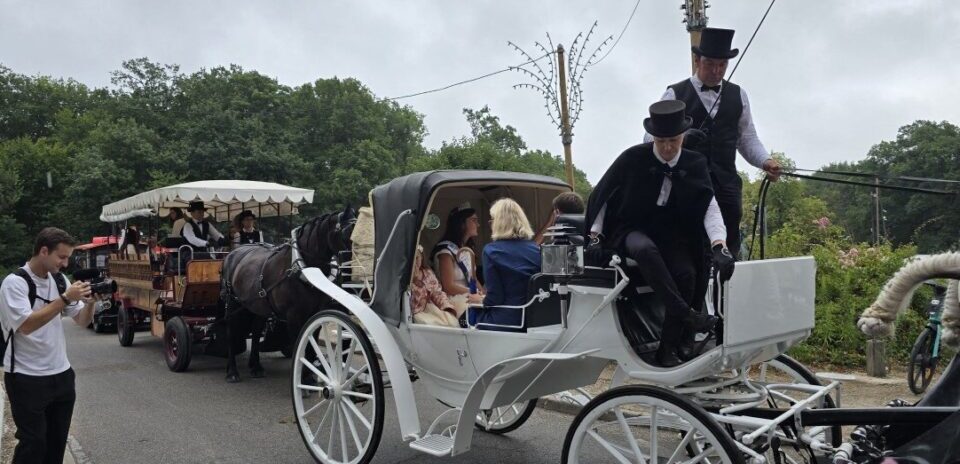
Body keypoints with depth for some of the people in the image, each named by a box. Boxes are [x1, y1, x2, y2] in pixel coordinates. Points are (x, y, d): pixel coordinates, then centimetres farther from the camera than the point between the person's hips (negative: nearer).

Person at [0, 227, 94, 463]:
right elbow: (25, 325, -25)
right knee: (33, 443, 0)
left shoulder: (60, 280, 5)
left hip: (61, 374, 6)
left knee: (57, 441, 12)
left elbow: (82, 321, 9)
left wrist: (90, 301, -11)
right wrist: (65, 299, -25)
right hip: (27, 379, -6)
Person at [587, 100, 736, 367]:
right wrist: (595, 234, -2)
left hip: (672, 236, 2)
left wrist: (720, 246, -26)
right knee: (646, 249, -39)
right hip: (631, 231, -2)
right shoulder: (633, 158, -8)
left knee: (687, 274, -27)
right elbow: (602, 194, 2)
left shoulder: (695, 164, -2)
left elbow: (710, 207, -10)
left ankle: (668, 349, -15)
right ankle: (686, 314, -37)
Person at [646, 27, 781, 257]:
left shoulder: (738, 96, 15)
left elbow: (747, 138, 17)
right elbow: (652, 138, 1)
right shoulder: (675, 95, 3)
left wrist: (765, 161, -1)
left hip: (727, 185, 4)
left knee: (729, 250, 4)